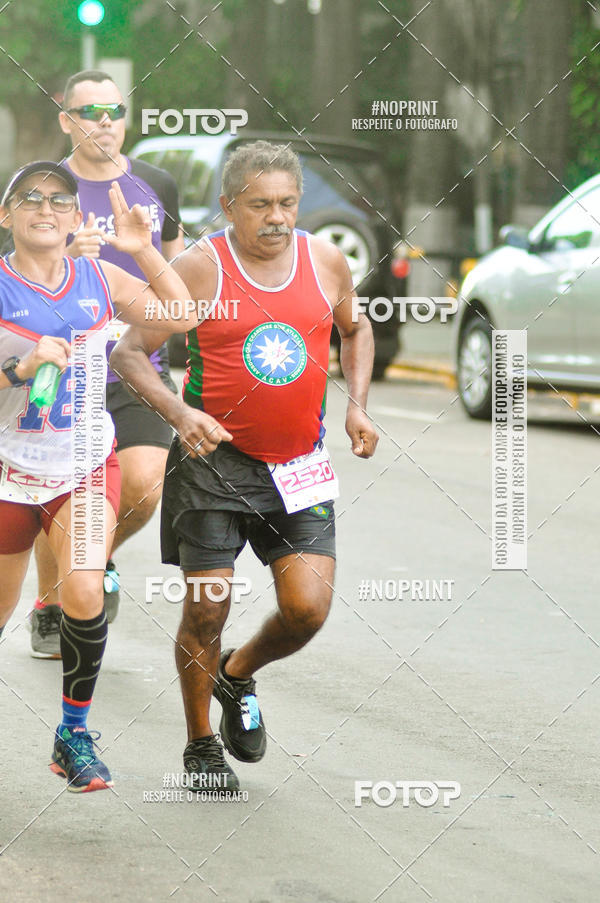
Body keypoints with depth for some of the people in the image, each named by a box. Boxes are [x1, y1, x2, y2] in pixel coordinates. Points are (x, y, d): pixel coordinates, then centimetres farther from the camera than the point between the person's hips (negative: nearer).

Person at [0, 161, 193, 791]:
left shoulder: (99, 280, 3)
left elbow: (182, 317, 5)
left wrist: (144, 252, -6)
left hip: (87, 466, 1)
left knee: (84, 591, -20)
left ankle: (74, 734, -4)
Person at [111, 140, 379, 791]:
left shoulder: (326, 261, 2)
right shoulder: (199, 268, -9)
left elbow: (355, 330, 22)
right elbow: (128, 353, -6)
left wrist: (356, 406, 7)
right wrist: (179, 412, -23)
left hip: (299, 467, 3)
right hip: (215, 456, -3)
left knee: (308, 608, -7)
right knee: (206, 609, -2)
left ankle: (237, 676, 26)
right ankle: (200, 745, 21)